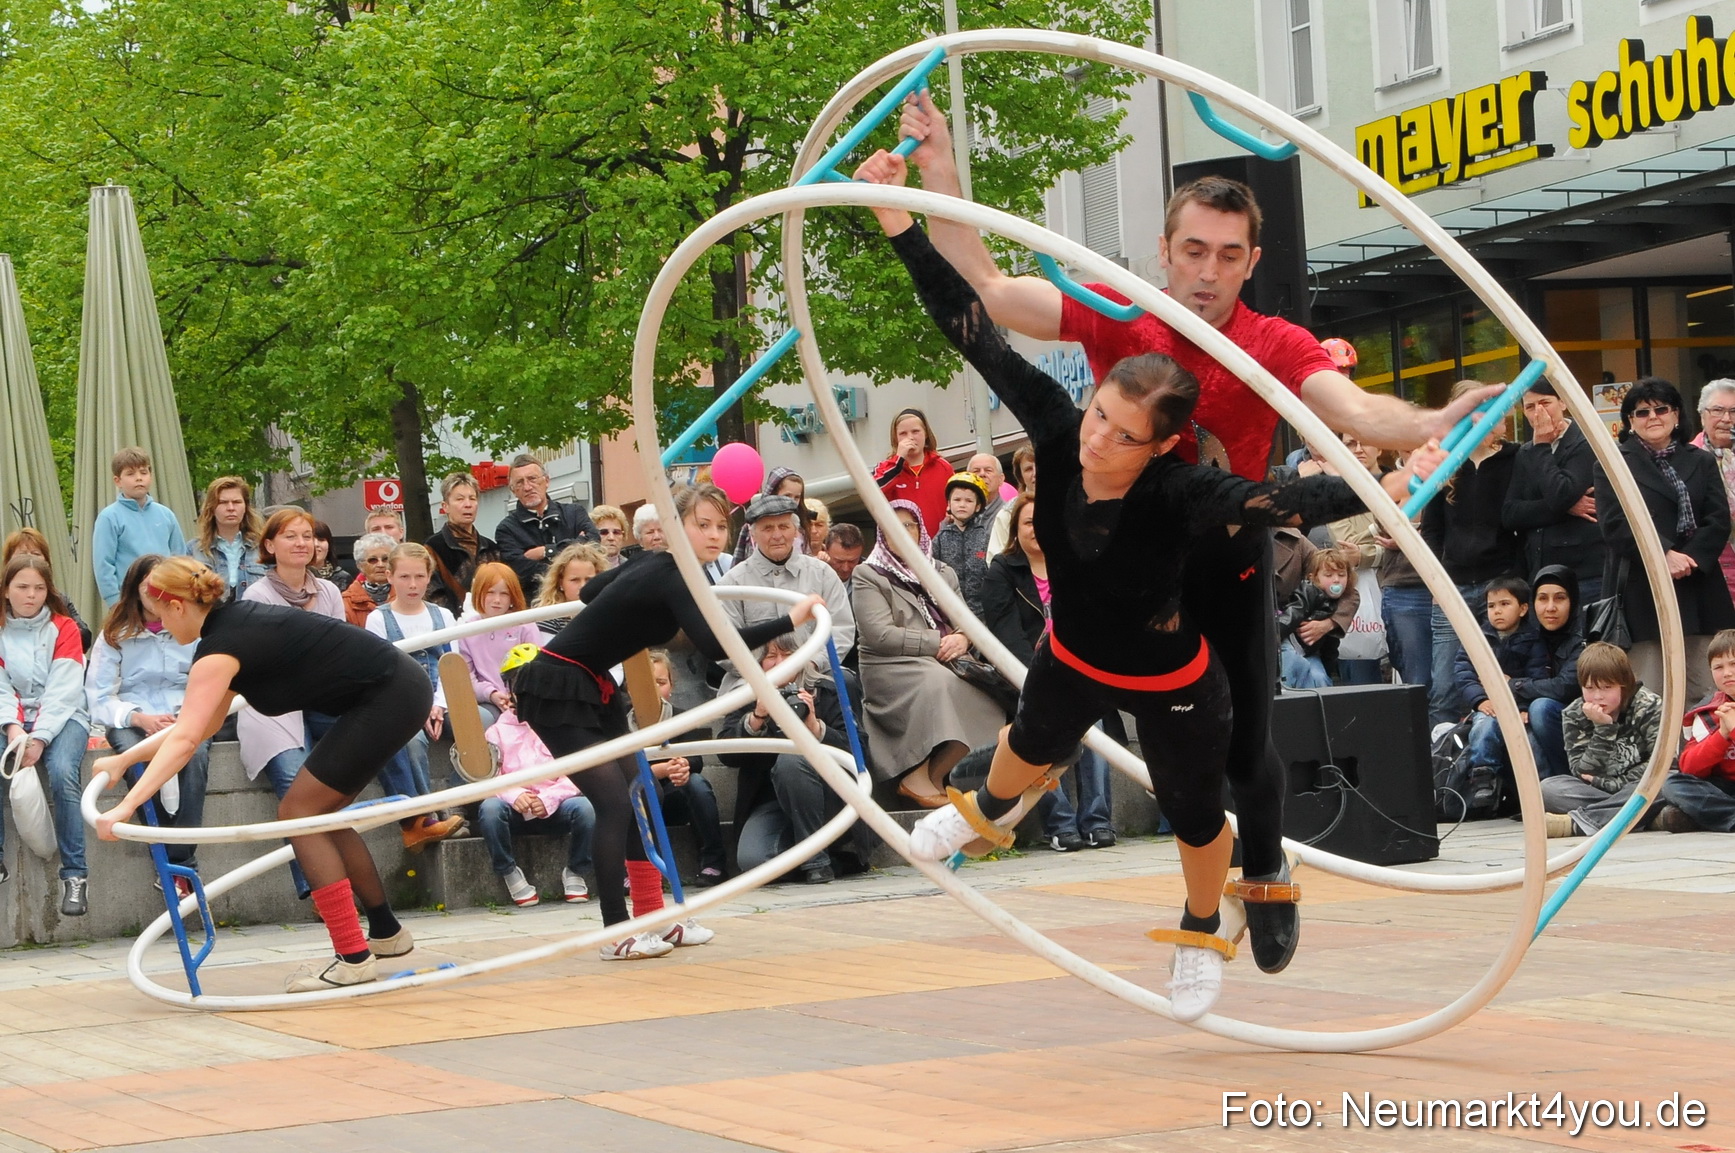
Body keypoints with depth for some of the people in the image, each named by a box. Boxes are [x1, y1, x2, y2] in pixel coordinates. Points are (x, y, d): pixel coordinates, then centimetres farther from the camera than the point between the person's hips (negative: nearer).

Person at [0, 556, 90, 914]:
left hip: (62, 716, -2)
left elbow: (63, 691, -8)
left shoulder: (63, 628, 3)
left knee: (61, 773, -32)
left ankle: (75, 873, -28)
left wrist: (39, 739, -21)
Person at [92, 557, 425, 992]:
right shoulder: (236, 622, 15)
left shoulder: (219, 649, -13)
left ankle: (354, 957, -3)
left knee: (298, 813, -3)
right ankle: (386, 932, 29)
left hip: (388, 697, -9)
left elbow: (185, 739, -23)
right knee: (317, 813, 18)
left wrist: (127, 806, -26)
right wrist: (123, 759, 21)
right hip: (402, 687, 9)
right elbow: (202, 725, 22)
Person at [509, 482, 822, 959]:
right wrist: (791, 620, -37)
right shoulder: (670, 577, -22)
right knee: (615, 804, -13)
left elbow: (590, 592, 23)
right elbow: (713, 644, -37)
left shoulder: (655, 565, 6)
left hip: (594, 688, 10)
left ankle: (653, 918, 17)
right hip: (558, 690, -10)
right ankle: (618, 934, -11)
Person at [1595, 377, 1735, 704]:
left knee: (1704, 695, 0)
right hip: (1642, 594, -3)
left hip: (1699, 589, 3)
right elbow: (1616, 524, -6)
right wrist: (1664, 555, -18)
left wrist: (1689, 559, -13)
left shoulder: (1701, 462, 16)